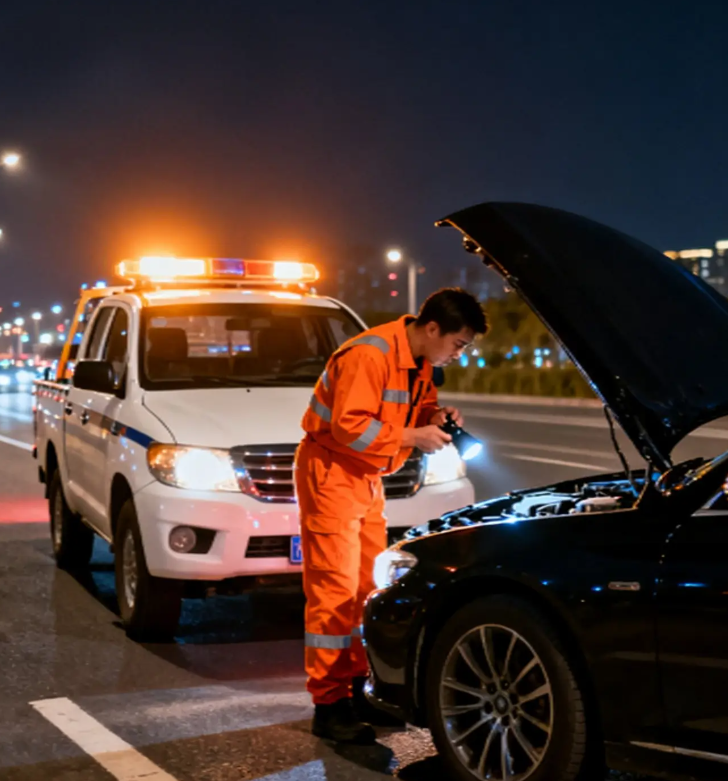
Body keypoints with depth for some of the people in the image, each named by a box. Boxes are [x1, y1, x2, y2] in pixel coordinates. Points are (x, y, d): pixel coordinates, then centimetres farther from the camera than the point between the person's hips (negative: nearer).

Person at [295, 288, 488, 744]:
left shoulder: (421, 363, 5)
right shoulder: (369, 355, -24)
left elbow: (413, 407, 19)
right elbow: (348, 427, -27)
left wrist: (434, 416, -4)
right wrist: (414, 437, -23)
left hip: (368, 478, 10)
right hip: (331, 472, -9)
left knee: (368, 586, 11)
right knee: (335, 588, -9)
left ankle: (356, 688, 21)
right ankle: (329, 705, -4)